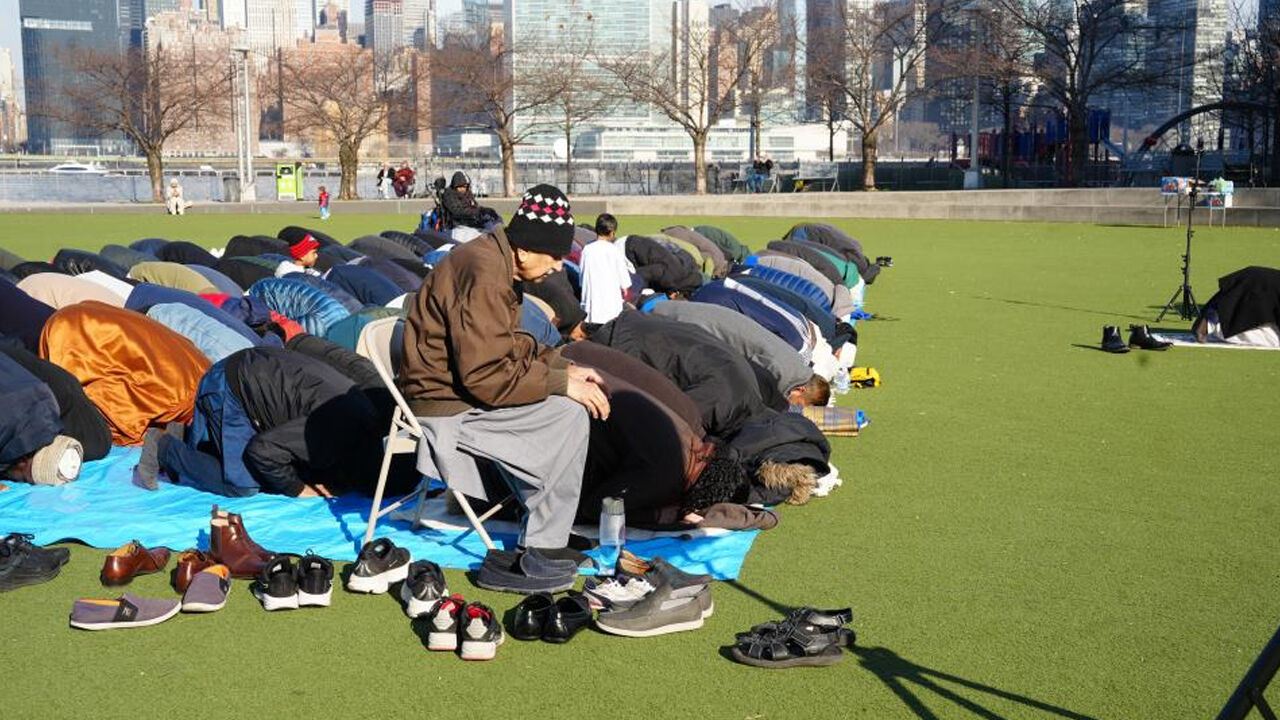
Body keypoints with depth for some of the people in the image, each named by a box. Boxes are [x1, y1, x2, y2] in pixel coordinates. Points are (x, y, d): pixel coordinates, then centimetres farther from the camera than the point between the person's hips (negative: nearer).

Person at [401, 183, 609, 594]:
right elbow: (486, 376, -27)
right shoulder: (483, 279, -24)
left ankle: (546, 537, 12)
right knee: (568, 416, -17)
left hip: (455, 387, 11)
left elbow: (510, 345, 17)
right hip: (446, 407, -11)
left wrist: (564, 368, 4)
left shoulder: (493, 259, 8)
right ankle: (530, 558, -9)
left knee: (569, 404, 12)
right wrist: (561, 382, -19)